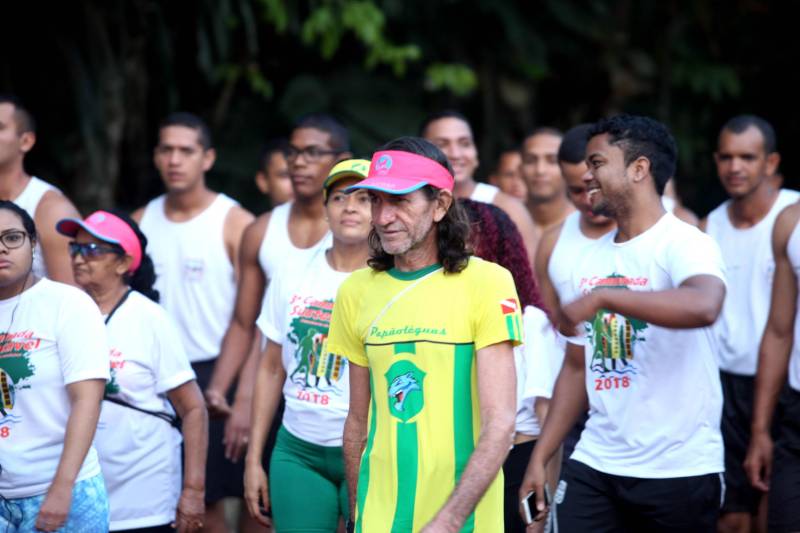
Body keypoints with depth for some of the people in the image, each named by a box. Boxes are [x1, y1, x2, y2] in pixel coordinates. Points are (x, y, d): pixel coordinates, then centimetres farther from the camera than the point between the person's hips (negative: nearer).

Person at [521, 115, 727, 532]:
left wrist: (601, 297, -30)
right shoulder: (592, 260, 12)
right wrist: (540, 458, 12)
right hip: (594, 466, 6)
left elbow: (703, 306, -33)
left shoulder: (684, 244, -10)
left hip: (679, 470, -6)